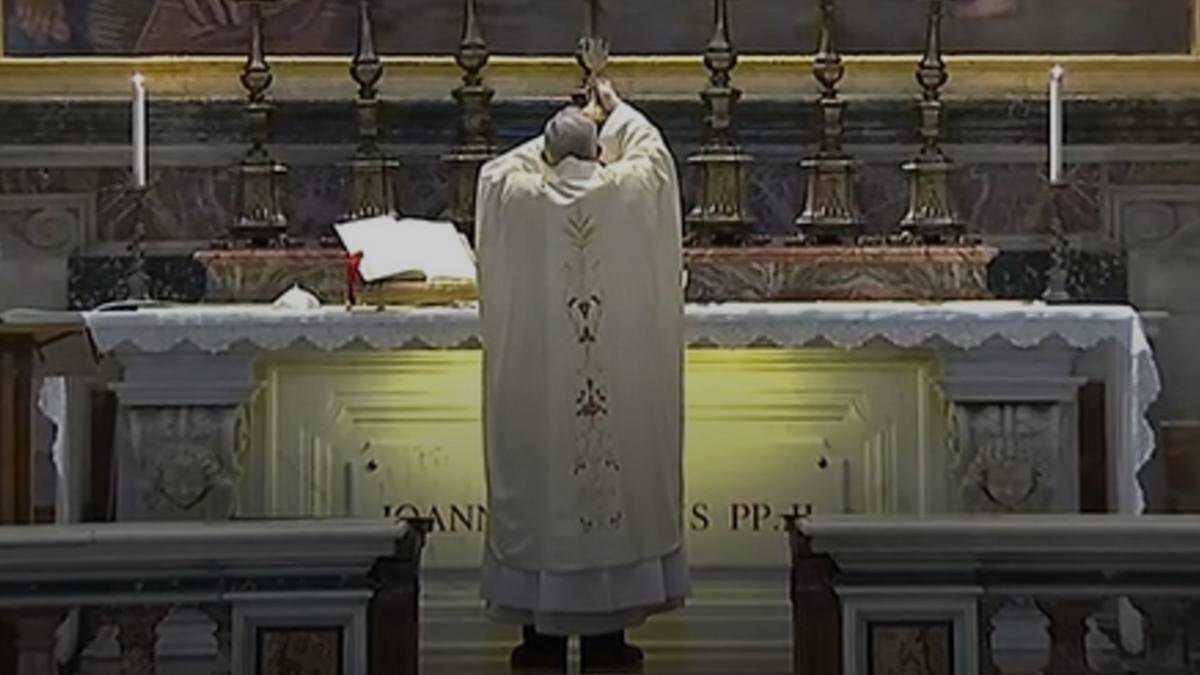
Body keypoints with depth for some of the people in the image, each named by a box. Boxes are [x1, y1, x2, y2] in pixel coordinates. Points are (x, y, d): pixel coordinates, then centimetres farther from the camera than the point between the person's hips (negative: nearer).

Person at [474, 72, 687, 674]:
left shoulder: (516, 196, -4)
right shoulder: (630, 191, -5)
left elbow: (497, 166, 20)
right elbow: (652, 148, 17)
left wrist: (562, 134, 27)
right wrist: (613, 111, 32)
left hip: (535, 393, 0)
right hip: (620, 392, 0)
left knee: (540, 494, 8)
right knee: (616, 485, 9)